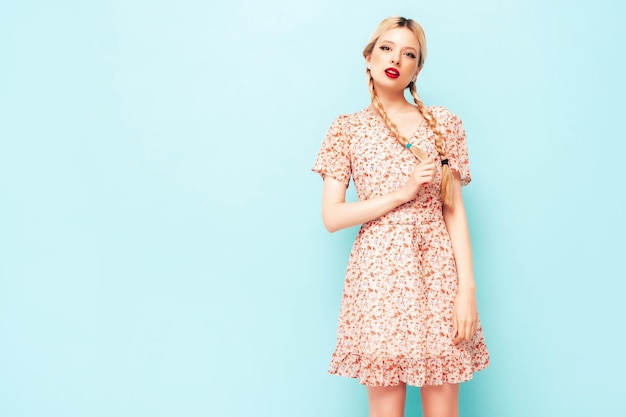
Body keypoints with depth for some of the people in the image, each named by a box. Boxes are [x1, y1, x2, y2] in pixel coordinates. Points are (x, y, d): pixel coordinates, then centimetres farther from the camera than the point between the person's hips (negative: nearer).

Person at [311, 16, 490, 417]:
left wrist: (467, 287, -5)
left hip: (439, 271, 1)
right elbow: (331, 216, 0)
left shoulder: (443, 122, 8)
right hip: (379, 274, -1)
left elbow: (454, 210, 4)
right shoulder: (348, 128, 5)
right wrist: (401, 193, -10)